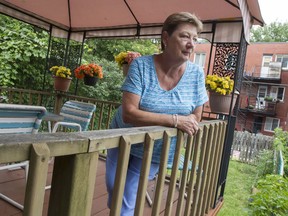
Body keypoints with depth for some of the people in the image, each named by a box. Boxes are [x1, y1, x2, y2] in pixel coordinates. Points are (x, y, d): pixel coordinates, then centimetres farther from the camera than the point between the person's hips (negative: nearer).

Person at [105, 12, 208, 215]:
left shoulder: (196, 73, -13)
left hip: (154, 153, 1)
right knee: (114, 194, 16)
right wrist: (174, 120, -33)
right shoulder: (141, 65, -20)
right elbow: (129, 113, -27)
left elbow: (195, 119, -6)